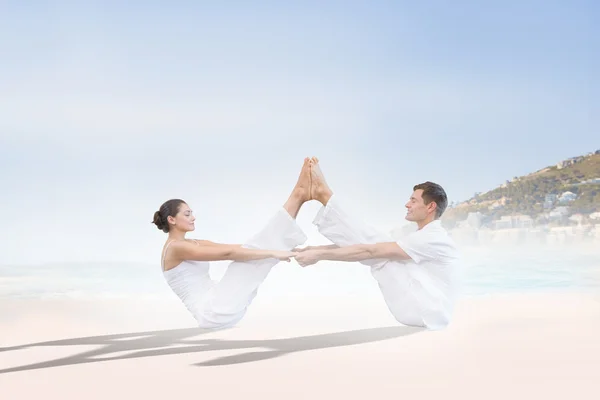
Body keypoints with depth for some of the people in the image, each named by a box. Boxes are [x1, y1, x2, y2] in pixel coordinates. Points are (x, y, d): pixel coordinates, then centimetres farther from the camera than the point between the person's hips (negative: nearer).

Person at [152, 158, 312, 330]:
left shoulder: (192, 244, 19)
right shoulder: (176, 248, -11)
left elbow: (236, 248, 15)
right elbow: (228, 253, -19)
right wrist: (272, 252, -20)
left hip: (221, 308, 8)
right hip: (214, 312, -8)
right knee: (247, 255, -13)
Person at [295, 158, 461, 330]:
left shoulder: (434, 237, -16)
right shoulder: (424, 237, 17)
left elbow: (371, 251, -21)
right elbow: (374, 248, 11)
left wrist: (320, 255, -20)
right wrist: (316, 249, 3)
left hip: (425, 312, -9)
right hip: (421, 310, 9)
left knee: (378, 252, -12)